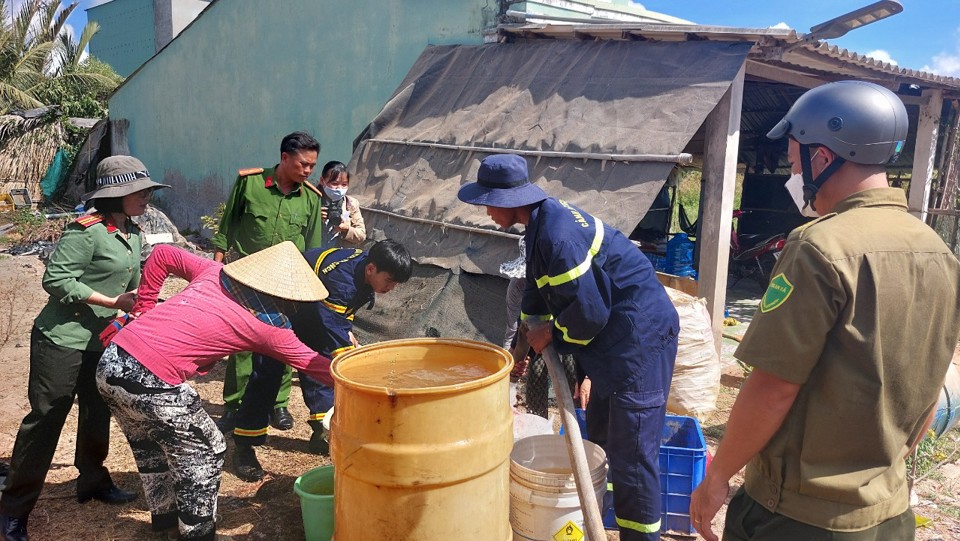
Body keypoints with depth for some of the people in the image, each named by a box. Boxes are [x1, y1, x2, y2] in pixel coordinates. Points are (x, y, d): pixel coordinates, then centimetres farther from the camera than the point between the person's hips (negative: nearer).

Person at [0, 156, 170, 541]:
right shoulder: (86, 231, -19)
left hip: (99, 341, 8)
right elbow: (56, 279, -22)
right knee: (45, 421, 0)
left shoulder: (133, 234, 6)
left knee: (98, 414, 17)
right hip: (61, 339, -8)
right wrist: (112, 302, -22)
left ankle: (93, 483, 36)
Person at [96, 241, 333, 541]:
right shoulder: (265, 326, -5)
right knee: (205, 451, 14)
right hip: (150, 385, -8)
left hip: (110, 364, 8)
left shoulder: (214, 272, 10)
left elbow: (162, 254, 19)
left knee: (149, 444, 28)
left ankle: (164, 513, 48)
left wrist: (144, 306, 23)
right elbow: (312, 363, 4)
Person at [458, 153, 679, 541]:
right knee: (600, 435, 23)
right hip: (617, 331, 11)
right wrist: (526, 341, 19)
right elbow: (537, 291, 18)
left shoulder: (557, 236, -27)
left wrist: (552, 334, -7)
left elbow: (588, 311, -25)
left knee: (631, 450, -5)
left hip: (639, 336, -11)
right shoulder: (542, 222, 6)